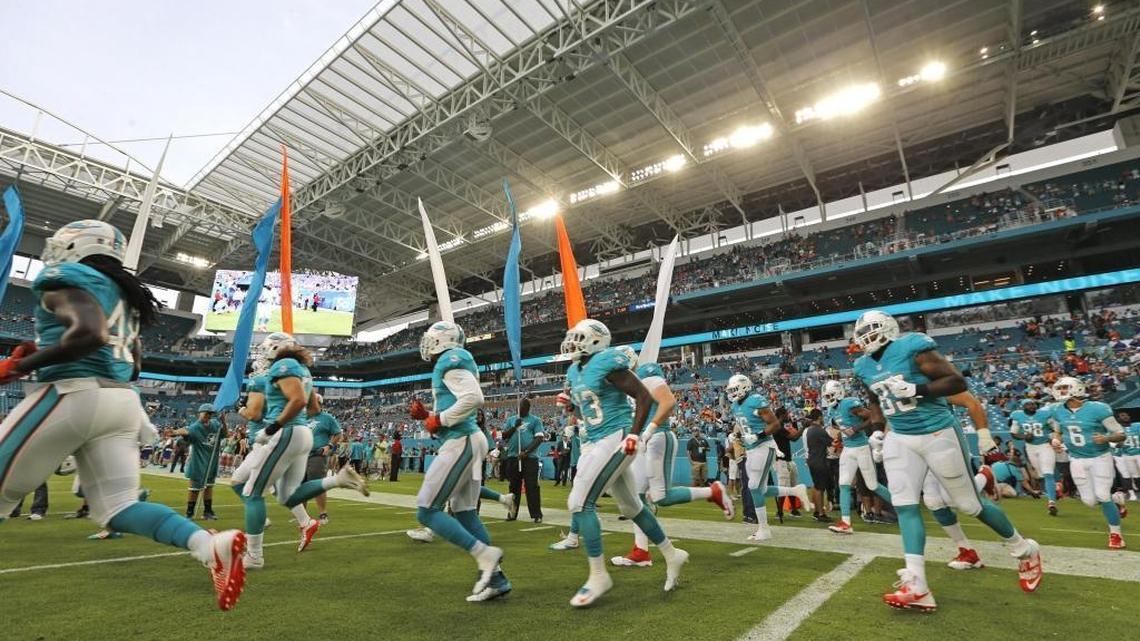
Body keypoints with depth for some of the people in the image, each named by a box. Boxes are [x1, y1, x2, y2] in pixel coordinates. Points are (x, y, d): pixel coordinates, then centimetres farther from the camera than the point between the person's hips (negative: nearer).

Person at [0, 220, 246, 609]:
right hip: (123, 402, 7)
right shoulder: (124, 295, 24)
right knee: (118, 508, 2)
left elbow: (90, 333, -20)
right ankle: (210, 546, -17)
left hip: (74, 396, -7)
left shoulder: (68, 279, 0)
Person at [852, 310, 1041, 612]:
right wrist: (877, 420, 8)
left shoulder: (912, 347, -17)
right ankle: (916, 587, -2)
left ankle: (1025, 550, 41)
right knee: (904, 505, -3)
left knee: (970, 504, 11)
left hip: (937, 434, -6)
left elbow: (958, 382, -17)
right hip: (899, 439, 6)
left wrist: (917, 389, -28)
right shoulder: (864, 366, 4)